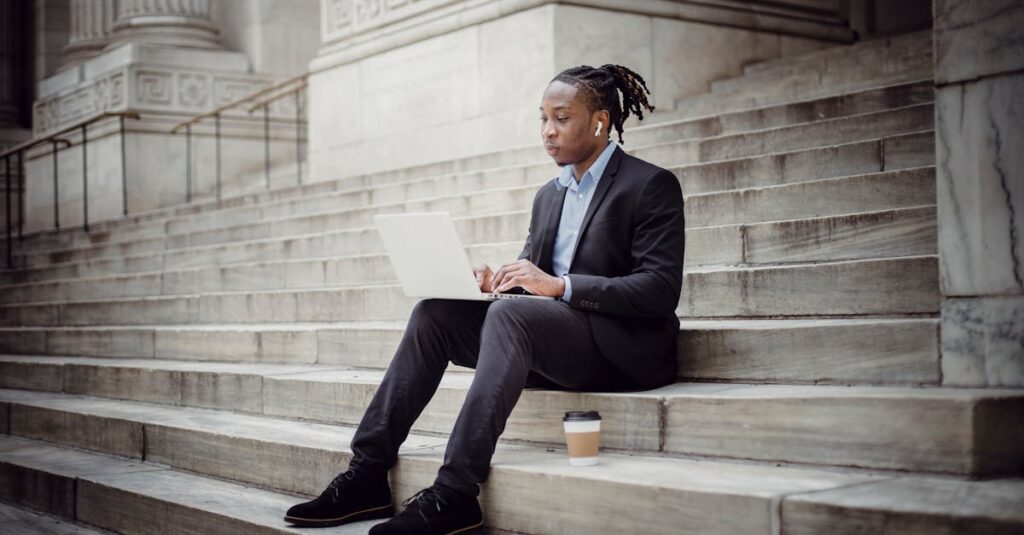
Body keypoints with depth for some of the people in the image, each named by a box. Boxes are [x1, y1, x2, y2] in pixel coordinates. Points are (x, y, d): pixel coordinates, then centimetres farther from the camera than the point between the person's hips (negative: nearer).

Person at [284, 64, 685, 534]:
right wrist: (493, 282, -5)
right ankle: (367, 473, -17)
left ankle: (455, 494, -39)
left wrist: (560, 286, -22)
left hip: (624, 349, -7)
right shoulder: (549, 196, 19)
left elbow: (661, 290, -14)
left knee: (510, 312, -34)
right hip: (545, 344, 7)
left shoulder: (652, 185, -4)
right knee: (434, 312, -11)